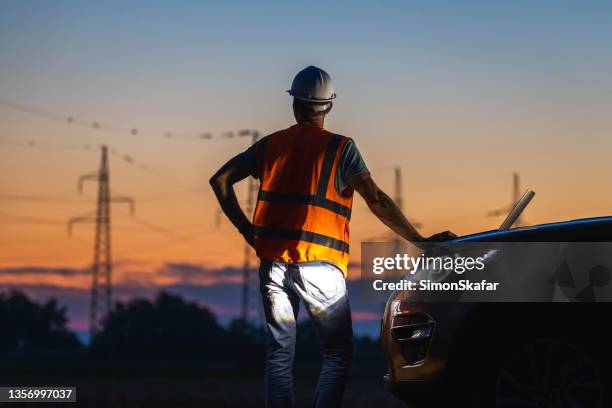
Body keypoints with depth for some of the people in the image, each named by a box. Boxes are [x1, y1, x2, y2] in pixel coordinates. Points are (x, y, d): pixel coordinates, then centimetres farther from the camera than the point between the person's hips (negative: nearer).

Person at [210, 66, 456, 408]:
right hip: (320, 267, -4)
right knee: (338, 354, 6)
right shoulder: (340, 148, -2)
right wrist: (419, 242, -9)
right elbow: (377, 200, -10)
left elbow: (220, 179, 9)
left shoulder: (271, 144, 10)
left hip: (274, 263, 4)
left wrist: (246, 229, 11)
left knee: (280, 353, 10)